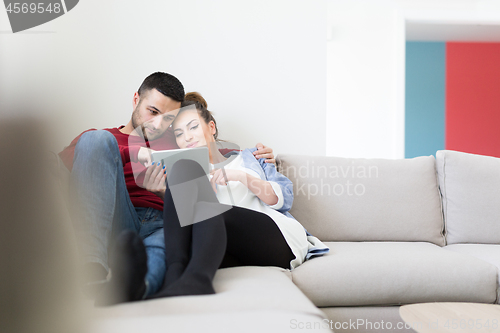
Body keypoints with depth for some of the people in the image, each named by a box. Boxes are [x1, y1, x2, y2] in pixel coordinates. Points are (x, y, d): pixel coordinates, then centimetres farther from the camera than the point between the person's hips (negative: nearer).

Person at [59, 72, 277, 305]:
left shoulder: (174, 144, 35)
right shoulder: (102, 137, 25)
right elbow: (66, 157, 3)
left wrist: (252, 155, 25)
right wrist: (132, 152, -9)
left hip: (164, 226, 1)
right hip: (118, 224, -1)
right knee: (95, 140, -24)